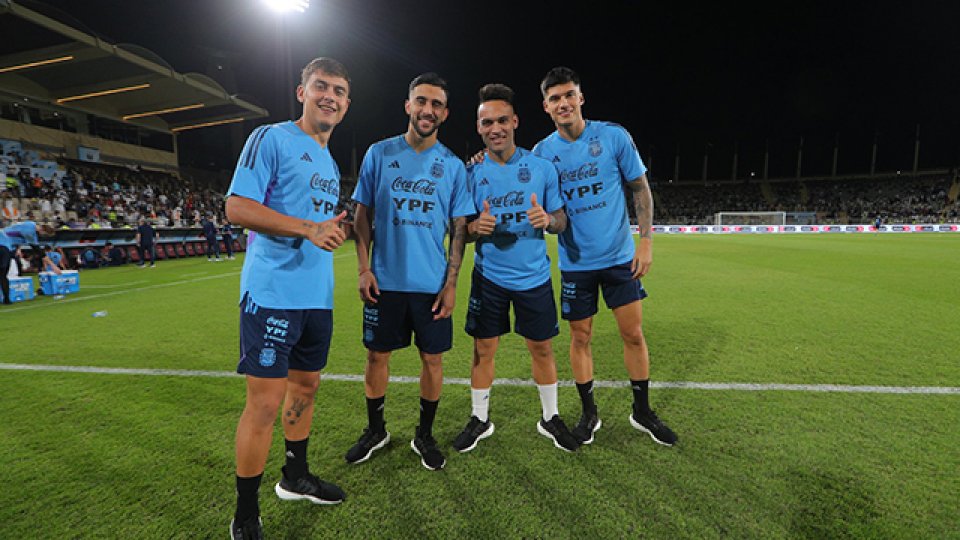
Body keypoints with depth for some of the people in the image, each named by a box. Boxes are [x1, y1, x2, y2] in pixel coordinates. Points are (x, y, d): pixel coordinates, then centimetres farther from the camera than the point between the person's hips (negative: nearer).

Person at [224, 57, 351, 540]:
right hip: (272, 294, -8)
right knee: (266, 399, -4)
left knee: (305, 385, 17)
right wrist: (310, 228, -22)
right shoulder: (271, 138, -5)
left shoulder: (330, 162, 19)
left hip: (317, 297, 8)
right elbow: (237, 207, -14)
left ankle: (295, 477, 37)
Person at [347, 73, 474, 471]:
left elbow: (459, 227, 4)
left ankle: (425, 436, 28)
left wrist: (451, 282, -3)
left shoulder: (453, 165, 3)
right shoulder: (379, 153, 3)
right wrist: (363, 268, -4)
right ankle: (375, 431, 32)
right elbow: (362, 214, 5)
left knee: (432, 357, 6)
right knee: (377, 354, 10)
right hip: (385, 280, 0)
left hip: (432, 283, 0)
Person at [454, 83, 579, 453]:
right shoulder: (472, 173, -1)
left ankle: (550, 418, 32)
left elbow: (560, 221, 3)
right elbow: (462, 232, 3)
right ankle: (480, 419, 28)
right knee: (484, 349, 7)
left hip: (534, 277, 0)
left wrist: (548, 219, -21)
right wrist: (476, 226, -21)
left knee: (541, 348, 10)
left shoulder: (542, 168, -2)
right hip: (489, 277, 0)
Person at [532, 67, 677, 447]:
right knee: (580, 337, 7)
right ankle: (589, 413, 27)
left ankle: (643, 412, 27)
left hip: (620, 256, 0)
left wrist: (646, 241, -5)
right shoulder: (541, 153, -3)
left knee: (633, 333, 7)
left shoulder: (614, 136, -5)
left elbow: (640, 188, 1)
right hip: (575, 262, 0)